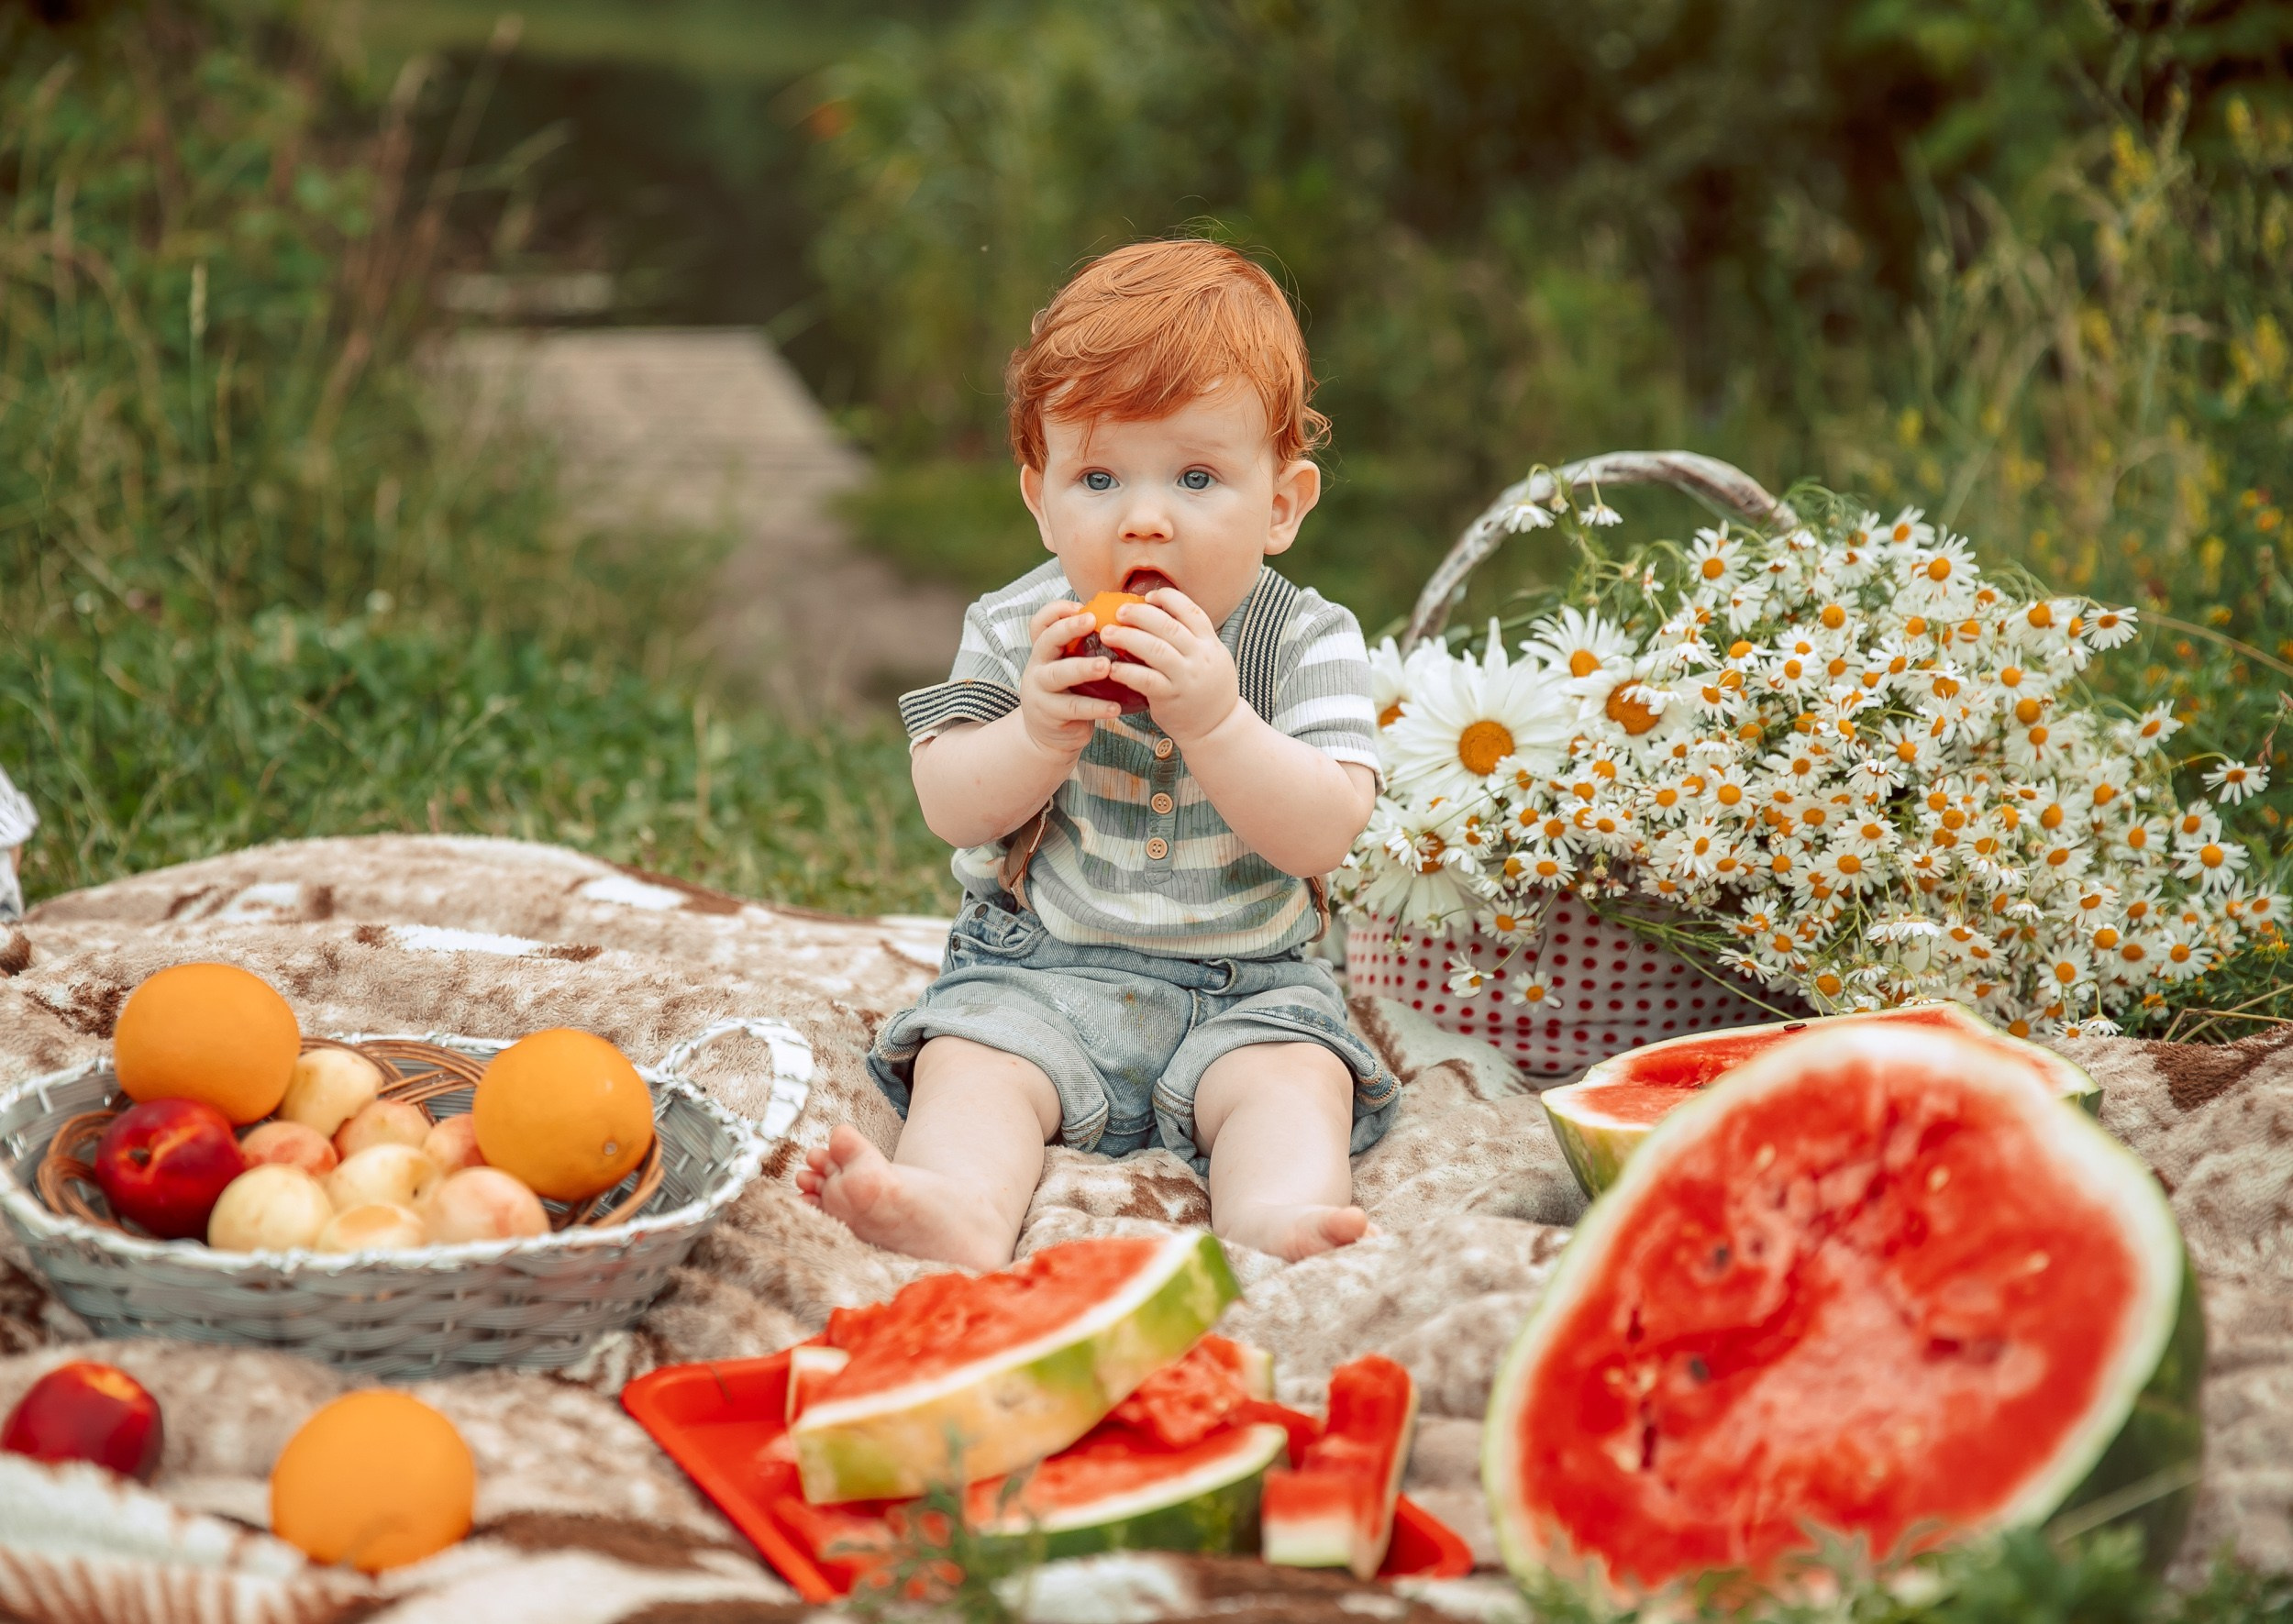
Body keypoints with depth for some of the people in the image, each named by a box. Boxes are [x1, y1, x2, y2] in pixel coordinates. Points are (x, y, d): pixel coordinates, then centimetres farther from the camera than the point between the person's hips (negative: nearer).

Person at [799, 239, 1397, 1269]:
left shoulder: (1308, 643, -5)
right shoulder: (1017, 631, 0)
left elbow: (1324, 834, -16)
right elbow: (949, 809, -4)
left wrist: (1215, 719, -30)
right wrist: (1037, 732, -24)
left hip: (1244, 983, -1)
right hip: (1039, 971, 1)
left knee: (1292, 1076, -27)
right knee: (969, 1064, -25)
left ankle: (1273, 1221, -51)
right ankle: (961, 1213, -50)